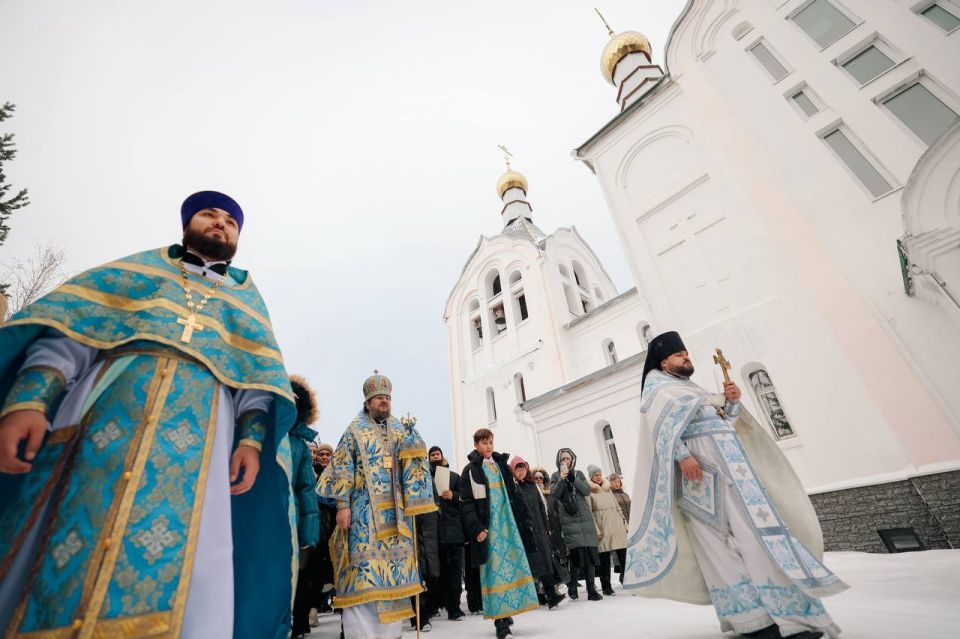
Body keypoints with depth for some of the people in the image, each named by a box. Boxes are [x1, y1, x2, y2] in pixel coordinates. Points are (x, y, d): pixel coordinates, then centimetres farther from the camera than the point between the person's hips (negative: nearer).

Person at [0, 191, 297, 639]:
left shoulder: (246, 298, 24)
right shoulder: (141, 267, 24)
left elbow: (259, 377, 11)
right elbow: (70, 327, 10)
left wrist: (252, 437, -5)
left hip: (198, 423, 0)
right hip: (111, 402, 1)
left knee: (183, 557, -9)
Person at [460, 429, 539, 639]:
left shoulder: (502, 465, 13)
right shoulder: (470, 470, -2)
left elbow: (515, 494, 16)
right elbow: (466, 503, -7)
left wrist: (524, 520, 10)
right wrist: (476, 528, -16)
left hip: (508, 521, 5)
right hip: (488, 525, -5)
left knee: (513, 565, 6)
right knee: (495, 570, -4)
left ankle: (507, 611, 20)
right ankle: (501, 621, 2)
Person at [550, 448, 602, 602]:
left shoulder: (579, 473, 14)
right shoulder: (555, 476, 8)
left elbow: (587, 491, 0)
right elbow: (554, 494, -5)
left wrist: (573, 478, -13)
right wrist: (561, 479, -18)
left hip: (585, 518, 3)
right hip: (569, 520, -3)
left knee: (590, 553, -2)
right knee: (577, 553, -12)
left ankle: (591, 589, 8)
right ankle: (572, 586, 8)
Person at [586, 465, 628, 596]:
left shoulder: (607, 489, 17)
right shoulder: (588, 491, -1)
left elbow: (617, 507, 20)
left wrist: (624, 522, 13)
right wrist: (596, 530, -13)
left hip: (616, 525, 5)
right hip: (603, 528, -5)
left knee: (624, 556, 2)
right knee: (605, 559, 1)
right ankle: (606, 587, 12)